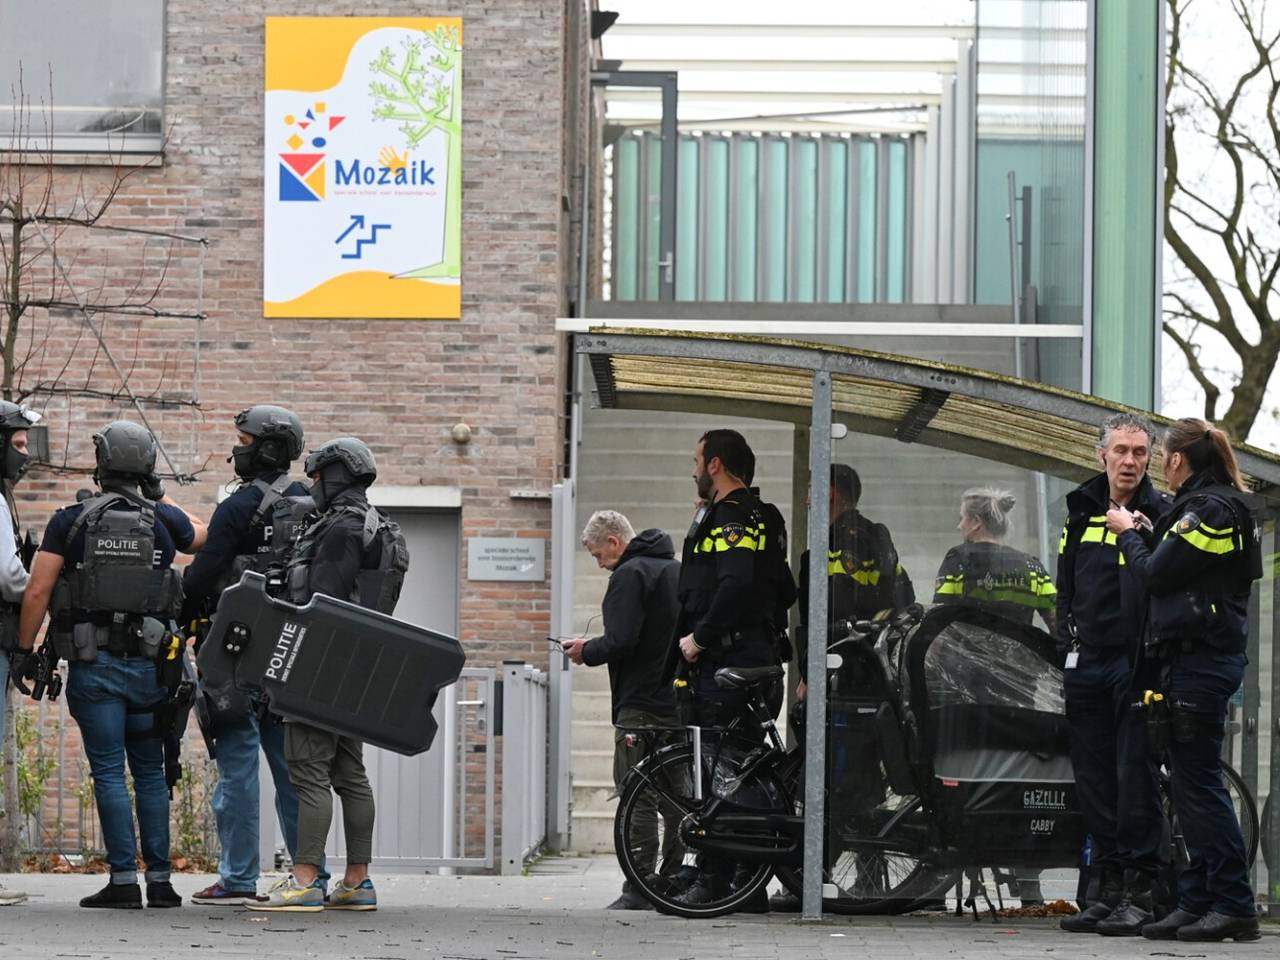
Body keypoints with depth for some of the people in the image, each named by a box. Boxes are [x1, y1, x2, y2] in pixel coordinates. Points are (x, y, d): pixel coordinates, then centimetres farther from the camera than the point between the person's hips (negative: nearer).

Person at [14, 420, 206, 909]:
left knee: (109, 773, 0)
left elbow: (37, 593, -6)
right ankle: (160, 879, 9)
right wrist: (160, 497, 28)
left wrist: (24, 651, 2)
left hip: (93, 666, -2)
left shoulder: (72, 520, -3)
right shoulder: (163, 520, 2)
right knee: (151, 773, 10)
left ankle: (124, 879, -5)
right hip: (148, 665, 2)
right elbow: (201, 535, 26)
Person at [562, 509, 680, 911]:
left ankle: (638, 889, -9)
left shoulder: (630, 575, -11)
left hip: (642, 703, -9)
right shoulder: (676, 569, 16)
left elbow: (620, 641, -20)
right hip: (681, 700, 9)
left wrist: (586, 651, -1)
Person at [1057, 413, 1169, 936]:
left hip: (1136, 664, -6)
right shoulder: (1082, 510, 14)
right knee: (1094, 779, 7)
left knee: (1136, 778, -7)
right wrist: (1069, 636, 13)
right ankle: (1108, 889, 14)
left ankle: (1139, 892, -3)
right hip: (1087, 665, 6)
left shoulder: (1162, 515, -2)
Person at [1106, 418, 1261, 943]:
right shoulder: (1222, 506, 18)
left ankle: (1234, 905, -9)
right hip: (1197, 659, 11)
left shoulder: (1207, 510, -13)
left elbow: (1156, 574, -14)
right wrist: (1148, 534, 14)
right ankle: (1197, 902, 13)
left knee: (1200, 783, -9)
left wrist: (1128, 533, 2)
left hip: (1201, 659, -11)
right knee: (1191, 786, 11)